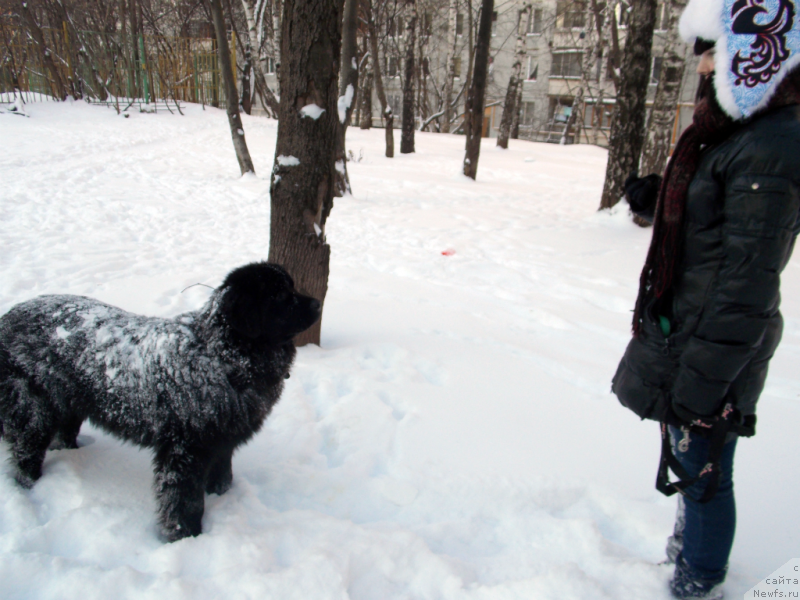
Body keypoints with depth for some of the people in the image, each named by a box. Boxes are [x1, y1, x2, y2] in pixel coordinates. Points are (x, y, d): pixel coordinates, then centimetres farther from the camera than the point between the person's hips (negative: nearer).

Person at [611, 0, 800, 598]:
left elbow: (749, 279, -23)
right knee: (693, 462, 25)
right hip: (684, 330, 10)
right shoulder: (739, 133, 11)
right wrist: (657, 200, 4)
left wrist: (702, 377, -21)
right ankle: (691, 548, 48)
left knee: (702, 468, 7)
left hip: (714, 346, -10)